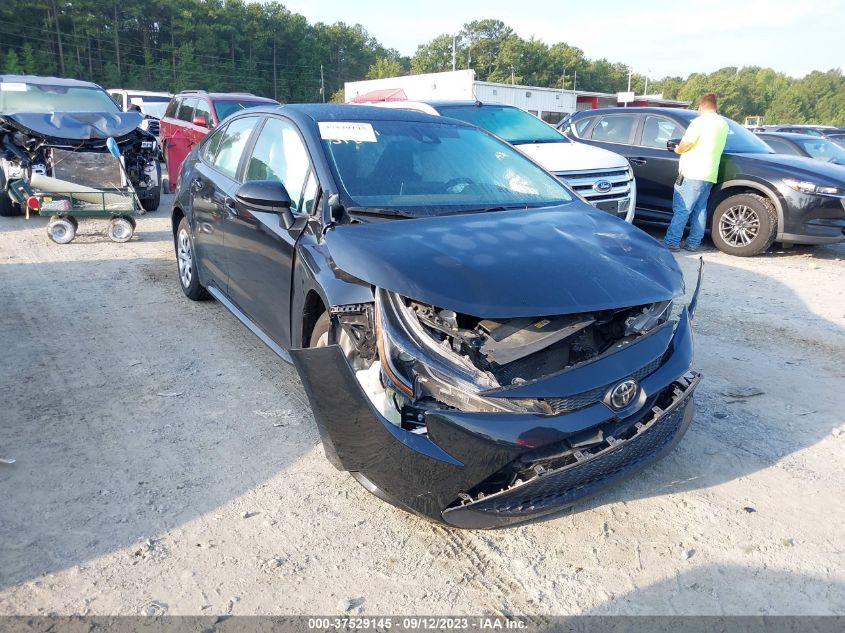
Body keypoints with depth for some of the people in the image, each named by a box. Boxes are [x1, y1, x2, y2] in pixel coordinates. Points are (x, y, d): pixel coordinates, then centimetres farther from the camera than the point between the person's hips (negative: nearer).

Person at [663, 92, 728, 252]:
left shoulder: (701, 121, -8)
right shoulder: (723, 124, 18)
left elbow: (687, 142, -18)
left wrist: (678, 149, 2)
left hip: (692, 173, -8)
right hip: (709, 175, 8)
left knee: (681, 209, -7)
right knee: (700, 209, 10)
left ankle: (672, 242, -8)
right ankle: (693, 243, 12)